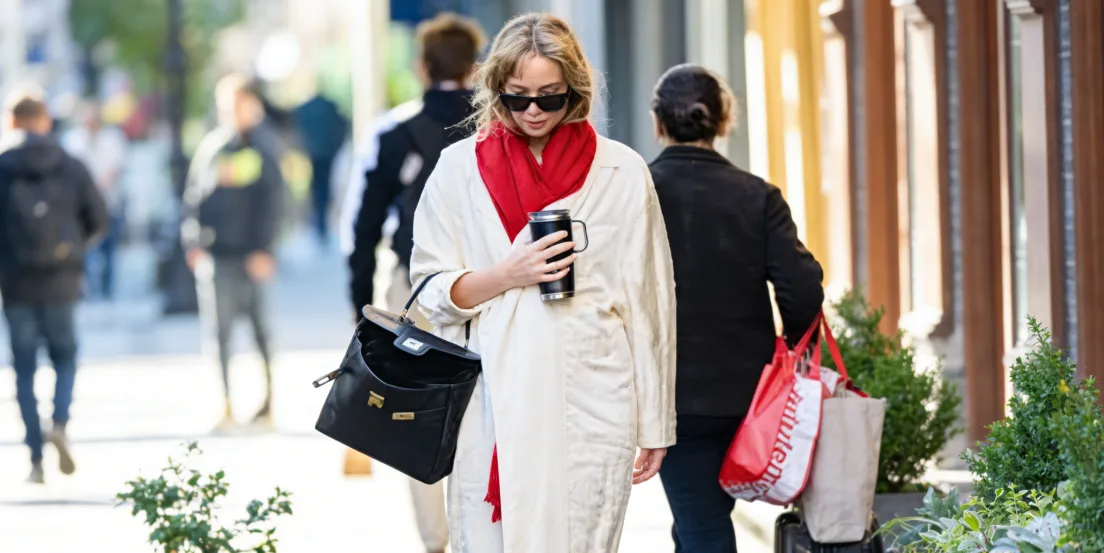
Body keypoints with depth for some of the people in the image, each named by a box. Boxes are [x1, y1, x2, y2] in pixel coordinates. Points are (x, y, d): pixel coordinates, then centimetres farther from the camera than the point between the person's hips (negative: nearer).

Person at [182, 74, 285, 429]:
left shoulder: (265, 145, 2)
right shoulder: (212, 147, 8)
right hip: (217, 252, 2)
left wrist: (264, 248, -6)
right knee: (221, 331, 2)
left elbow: (272, 198, 0)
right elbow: (194, 195, 9)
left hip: (252, 253, -2)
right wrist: (194, 242, 0)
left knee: (261, 330, 3)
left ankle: (268, 403, 10)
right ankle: (227, 406, 6)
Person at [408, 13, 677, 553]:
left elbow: (648, 305, 8)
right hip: (493, 404, 1)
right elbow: (432, 292, 9)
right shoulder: (461, 168, 7)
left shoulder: (621, 173, 5)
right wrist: (506, 276, -9)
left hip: (591, 402, -1)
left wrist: (654, 423, 7)